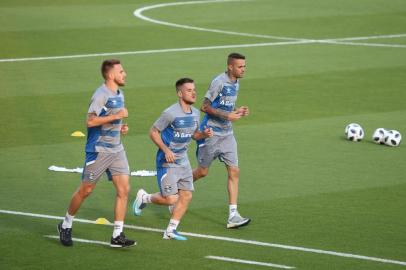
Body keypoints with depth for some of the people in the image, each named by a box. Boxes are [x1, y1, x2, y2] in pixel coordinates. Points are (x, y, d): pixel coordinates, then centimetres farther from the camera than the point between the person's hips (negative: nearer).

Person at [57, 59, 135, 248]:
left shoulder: (119, 94, 14)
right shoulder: (101, 95, -15)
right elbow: (90, 121, -24)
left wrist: (121, 127, 8)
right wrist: (117, 116, -21)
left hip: (117, 149, 8)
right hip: (99, 150, -8)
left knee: (124, 189, -3)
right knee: (85, 190, 3)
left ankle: (117, 236, -1)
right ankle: (66, 225, 24)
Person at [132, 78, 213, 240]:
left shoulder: (195, 113, 6)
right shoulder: (170, 113, -17)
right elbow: (153, 132, -11)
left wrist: (204, 134, -2)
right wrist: (166, 150, -20)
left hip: (183, 161, 7)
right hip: (167, 162, -7)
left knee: (186, 196, 2)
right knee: (170, 199, -9)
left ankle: (170, 231, 12)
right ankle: (144, 197, 19)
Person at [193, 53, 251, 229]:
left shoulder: (235, 83, 10)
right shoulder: (219, 82, -16)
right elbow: (205, 107, -16)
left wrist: (237, 112, 3)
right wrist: (227, 116, -21)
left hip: (227, 135, 7)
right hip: (211, 133, -7)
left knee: (234, 171, -5)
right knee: (202, 172, 4)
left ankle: (233, 216, -6)